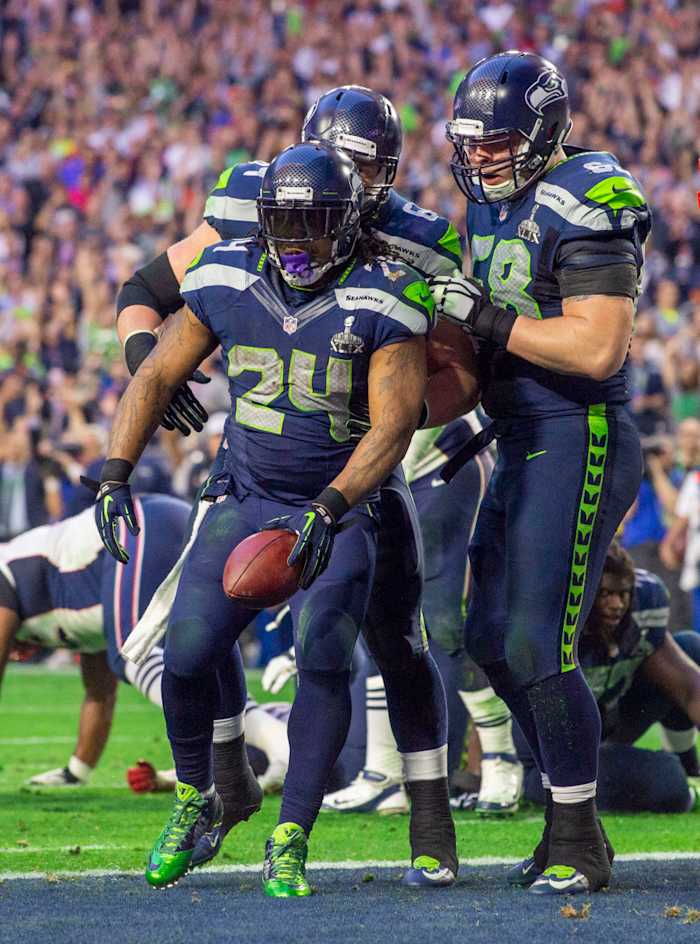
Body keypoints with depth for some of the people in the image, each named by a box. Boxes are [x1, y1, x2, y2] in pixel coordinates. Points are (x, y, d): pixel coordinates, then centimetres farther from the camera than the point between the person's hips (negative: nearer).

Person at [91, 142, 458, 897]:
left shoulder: (383, 302, -14)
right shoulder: (227, 281, -3)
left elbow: (392, 426, -18)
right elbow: (157, 377, 7)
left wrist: (329, 512, -31)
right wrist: (115, 475, -3)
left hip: (341, 509, -3)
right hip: (247, 500, 3)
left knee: (322, 658, -22)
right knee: (187, 655, -11)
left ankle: (291, 842, -10)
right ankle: (194, 802, 16)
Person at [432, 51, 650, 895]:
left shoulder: (583, 210, -17)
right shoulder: (493, 203, 11)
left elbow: (597, 348, -25)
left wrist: (487, 319, -21)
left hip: (580, 444, -10)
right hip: (521, 446, 10)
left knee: (538, 648, -10)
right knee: (492, 638, 13)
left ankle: (580, 843, 2)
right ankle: (565, 807, 25)